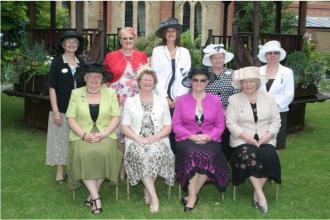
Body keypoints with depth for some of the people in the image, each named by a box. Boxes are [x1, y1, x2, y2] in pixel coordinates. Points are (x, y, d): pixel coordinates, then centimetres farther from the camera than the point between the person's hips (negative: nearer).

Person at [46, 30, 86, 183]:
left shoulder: (81, 63, 6)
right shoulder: (57, 62, -4)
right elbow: (52, 88, -6)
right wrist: (55, 111, -11)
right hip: (61, 109, -3)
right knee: (61, 138, 4)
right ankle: (60, 171, 16)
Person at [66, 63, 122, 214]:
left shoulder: (110, 93, 10)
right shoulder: (76, 94, 10)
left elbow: (116, 117, 3)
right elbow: (71, 118, 3)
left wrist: (103, 134, -12)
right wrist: (84, 135, -13)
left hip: (106, 135, 0)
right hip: (82, 135, 0)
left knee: (104, 152, -31)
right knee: (83, 155, -31)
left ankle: (92, 194, -13)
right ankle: (96, 197, -20)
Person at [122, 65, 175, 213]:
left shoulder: (162, 101, 14)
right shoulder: (130, 101, 13)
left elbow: (168, 127, 9)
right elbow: (125, 127, 6)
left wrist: (154, 138, -10)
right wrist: (139, 139, -13)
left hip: (158, 141, 0)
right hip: (136, 141, 0)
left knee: (157, 153, -34)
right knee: (140, 154, -34)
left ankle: (148, 190, -14)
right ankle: (154, 197, -30)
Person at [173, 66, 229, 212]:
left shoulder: (215, 100, 13)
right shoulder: (181, 100, 11)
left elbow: (220, 126, 8)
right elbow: (176, 125, 3)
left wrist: (208, 137, -12)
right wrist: (192, 136, -13)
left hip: (210, 140, 1)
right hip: (187, 140, 0)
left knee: (209, 155, -33)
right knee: (191, 153, -34)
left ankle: (192, 195, -19)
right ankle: (193, 195, -26)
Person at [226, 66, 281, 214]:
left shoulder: (268, 98, 10)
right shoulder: (234, 99, 4)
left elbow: (276, 120, 8)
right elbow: (231, 123, -3)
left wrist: (268, 135, -10)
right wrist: (247, 137, -15)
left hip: (265, 140, 2)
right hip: (243, 140, -1)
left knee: (268, 156, -29)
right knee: (248, 156, -32)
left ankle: (256, 193, -11)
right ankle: (260, 193, -20)